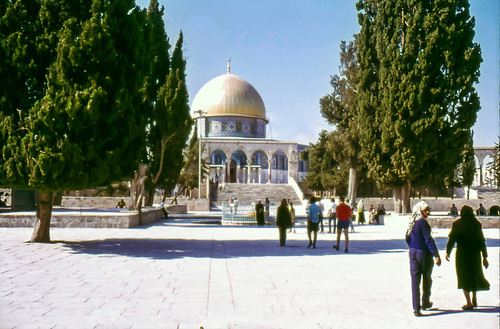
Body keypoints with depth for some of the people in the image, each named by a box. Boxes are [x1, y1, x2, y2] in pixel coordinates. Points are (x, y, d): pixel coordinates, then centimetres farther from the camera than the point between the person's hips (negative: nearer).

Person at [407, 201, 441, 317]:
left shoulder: (413, 222, 6)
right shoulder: (423, 222, -17)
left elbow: (408, 238, 15)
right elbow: (429, 240, -21)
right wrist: (436, 255, -21)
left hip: (413, 253, 6)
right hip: (424, 253, -6)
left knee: (415, 280, 4)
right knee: (427, 279, 15)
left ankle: (416, 307, 1)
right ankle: (425, 303, 30)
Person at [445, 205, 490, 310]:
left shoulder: (457, 224, -8)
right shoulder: (477, 224, -2)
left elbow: (452, 239, -5)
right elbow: (482, 241, -3)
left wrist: (448, 252, 8)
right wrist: (485, 257, 2)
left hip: (462, 254, -3)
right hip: (475, 254, 3)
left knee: (464, 277, 5)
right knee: (475, 275, 21)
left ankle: (469, 303, 2)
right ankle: (474, 300, 29)